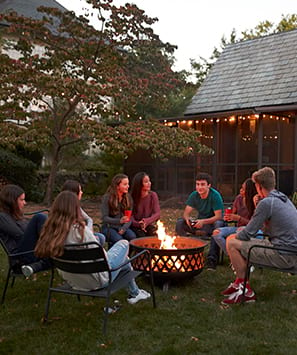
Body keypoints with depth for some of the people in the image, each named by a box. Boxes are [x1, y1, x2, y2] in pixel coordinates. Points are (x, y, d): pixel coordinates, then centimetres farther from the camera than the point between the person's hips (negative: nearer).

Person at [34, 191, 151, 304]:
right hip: (97, 282, -6)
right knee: (124, 244, 13)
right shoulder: (79, 230, -28)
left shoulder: (48, 232, -10)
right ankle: (134, 293, 29)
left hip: (72, 282, 7)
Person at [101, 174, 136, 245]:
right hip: (109, 227, -3)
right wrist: (119, 221, -28)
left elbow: (130, 217, 5)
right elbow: (105, 218, -12)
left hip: (123, 227, 4)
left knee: (133, 237, -27)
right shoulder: (107, 198, -8)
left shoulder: (128, 197, 4)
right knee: (119, 239, -32)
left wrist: (123, 228, -13)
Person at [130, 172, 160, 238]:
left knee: (152, 232, -29)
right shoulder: (133, 197, -6)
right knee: (141, 235, -29)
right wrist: (138, 224, -27)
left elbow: (157, 214, -6)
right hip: (136, 225, -1)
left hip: (149, 223, 1)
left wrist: (146, 221, -23)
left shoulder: (153, 195, -1)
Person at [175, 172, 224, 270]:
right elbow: (186, 212, 0)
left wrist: (203, 221, -35)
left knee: (218, 225, -39)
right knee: (180, 222, -15)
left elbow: (218, 216, -21)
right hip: (200, 222, 5)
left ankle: (212, 258, -37)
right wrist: (187, 218, -26)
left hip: (213, 222, -5)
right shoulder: (194, 195, -1)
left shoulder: (215, 195, -16)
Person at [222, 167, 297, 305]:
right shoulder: (284, 198, 12)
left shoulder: (266, 202, -17)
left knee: (232, 244, -8)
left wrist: (236, 236, 10)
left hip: (283, 256, -10)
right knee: (241, 242, 18)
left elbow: (247, 234, -12)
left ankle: (246, 290, 2)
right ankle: (239, 284, 23)